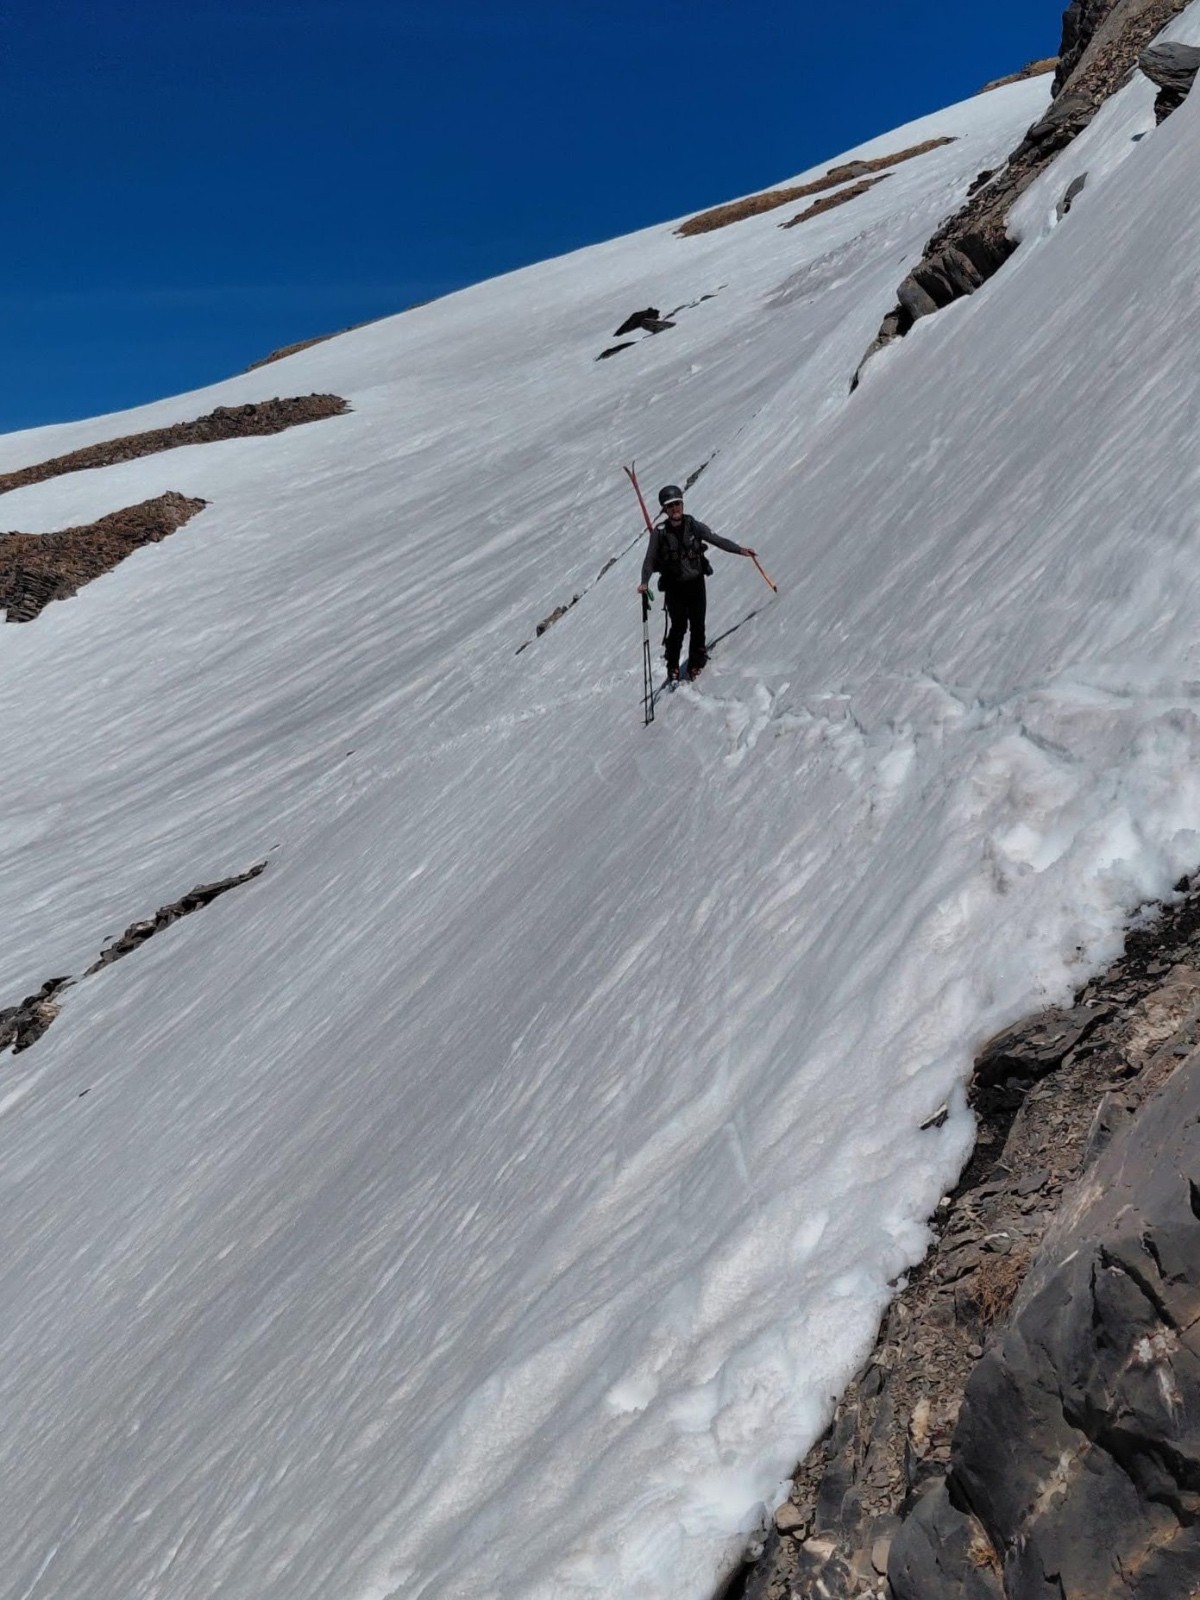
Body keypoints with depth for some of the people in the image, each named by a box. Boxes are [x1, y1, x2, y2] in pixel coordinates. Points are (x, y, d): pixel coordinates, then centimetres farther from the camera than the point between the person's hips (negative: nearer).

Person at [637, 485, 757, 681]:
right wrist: (644, 582, -24)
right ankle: (673, 665, 19)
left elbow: (716, 539, -1)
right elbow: (650, 559, -9)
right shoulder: (659, 533, -6)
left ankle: (696, 661, 27)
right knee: (679, 626, -3)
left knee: (697, 625, 6)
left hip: (696, 583, 2)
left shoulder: (693, 526, -2)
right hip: (674, 587, -2)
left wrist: (739, 549, -11)